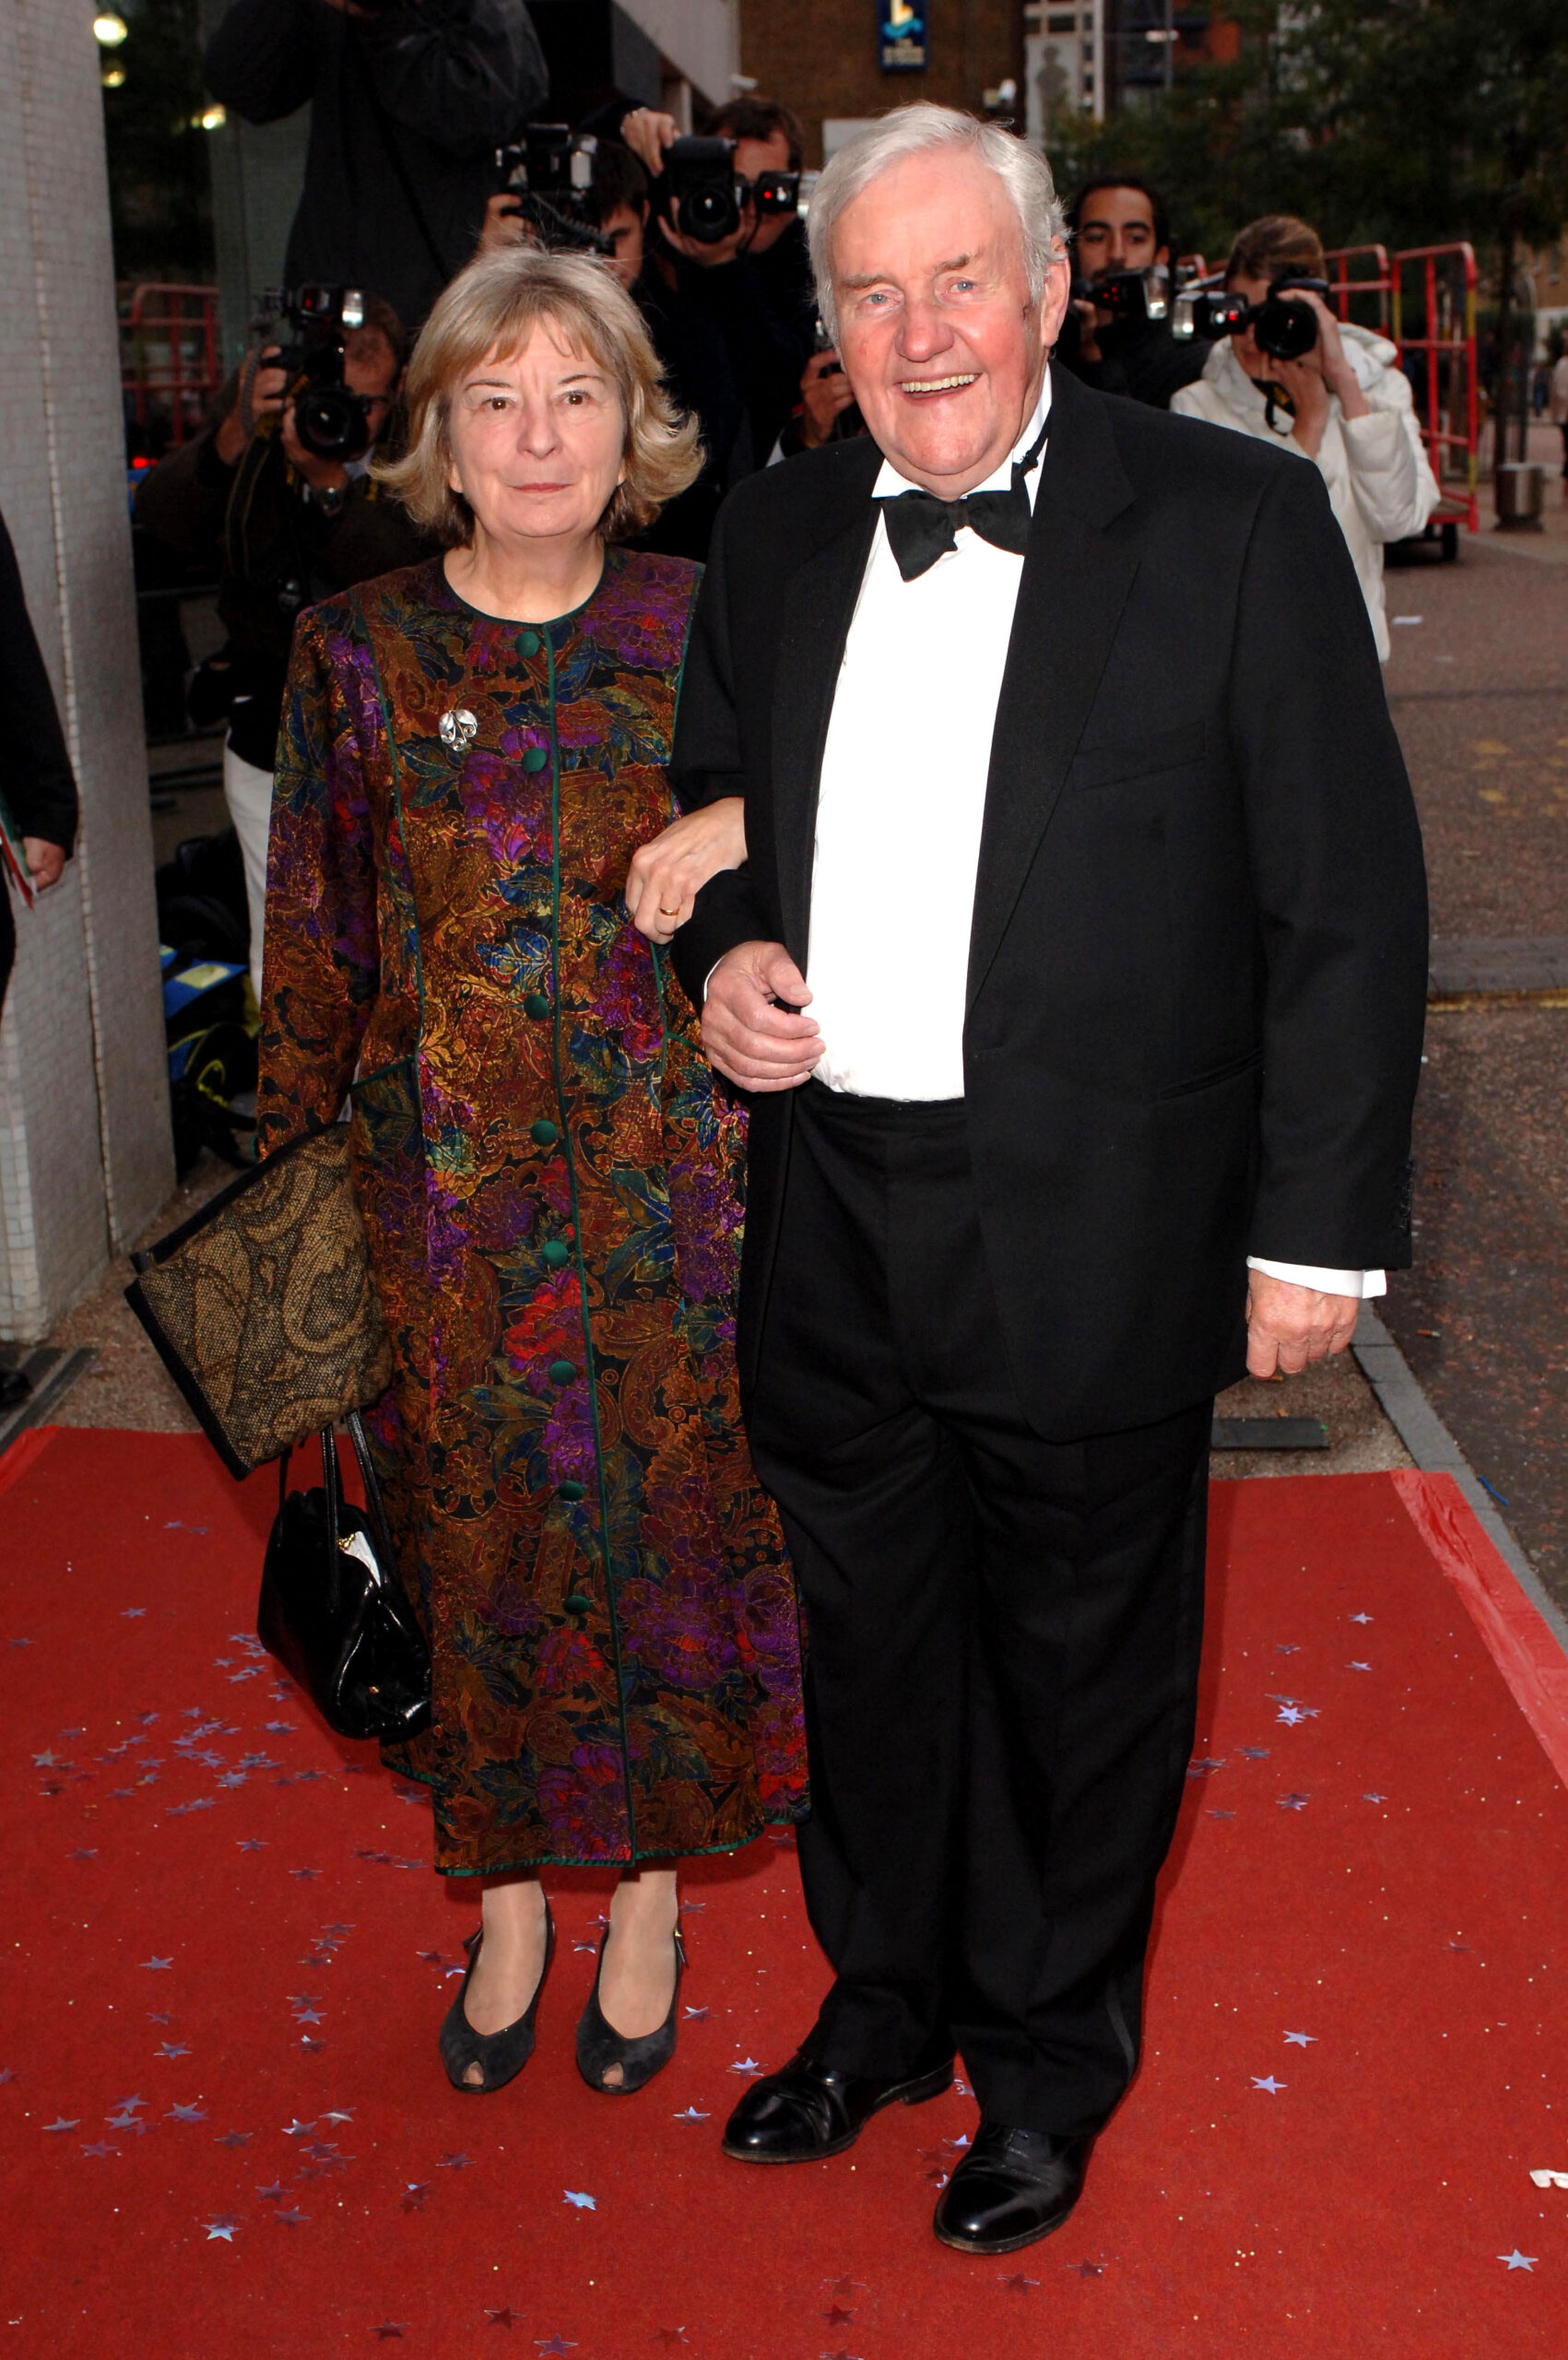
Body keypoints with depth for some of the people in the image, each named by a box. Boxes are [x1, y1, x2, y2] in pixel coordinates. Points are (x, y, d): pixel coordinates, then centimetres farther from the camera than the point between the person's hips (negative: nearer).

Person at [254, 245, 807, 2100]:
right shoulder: (359, 655, -1)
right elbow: (314, 948, 2)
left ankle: (648, 1891, 30)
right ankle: (508, 1898, 31)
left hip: (678, 1181, 0)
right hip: (451, 1194, 0)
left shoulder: (700, 632, 0)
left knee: (673, 1519, 9)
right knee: (484, 1535, 10)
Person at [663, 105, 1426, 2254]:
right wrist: (724, 953, -3)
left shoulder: (1235, 522, -9)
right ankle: (884, 1999, 45)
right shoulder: (772, 540, 5)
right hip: (831, 1240, 5)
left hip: (1094, 1244, -4)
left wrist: (1320, 1226, -11)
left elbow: (1347, 901, -9)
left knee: (1078, 1668, 14)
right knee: (868, 1640, 21)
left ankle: (1048, 2057, 38)